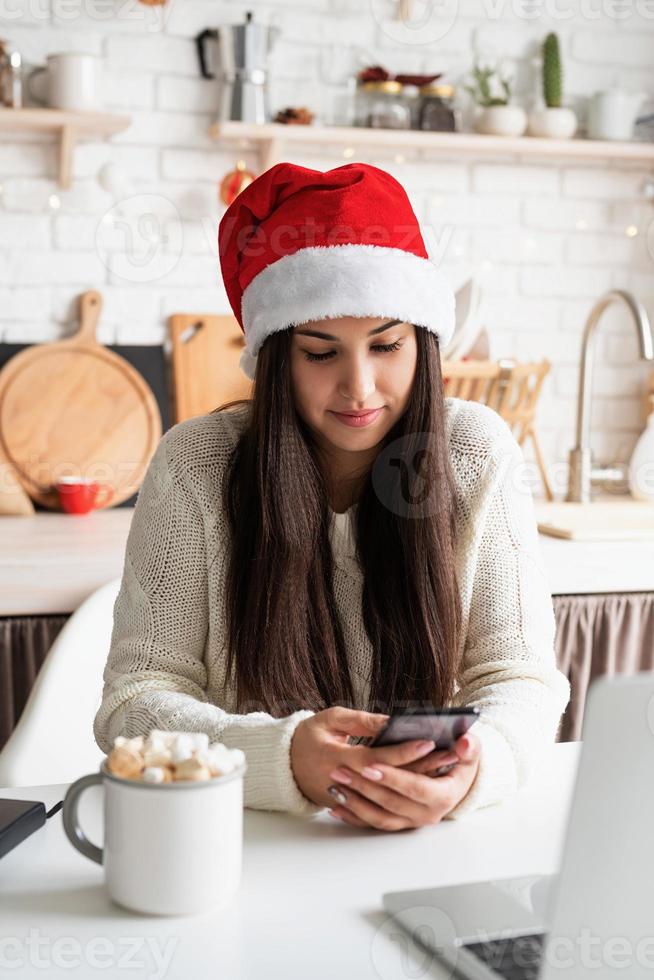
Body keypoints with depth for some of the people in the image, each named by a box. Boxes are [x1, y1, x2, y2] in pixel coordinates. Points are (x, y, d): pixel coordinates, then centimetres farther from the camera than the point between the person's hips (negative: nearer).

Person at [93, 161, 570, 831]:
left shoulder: (478, 455, -4)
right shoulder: (193, 467, -8)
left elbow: (520, 677, -3)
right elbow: (135, 700, -10)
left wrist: (472, 768, -26)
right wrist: (284, 759, -28)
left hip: (435, 846, 1)